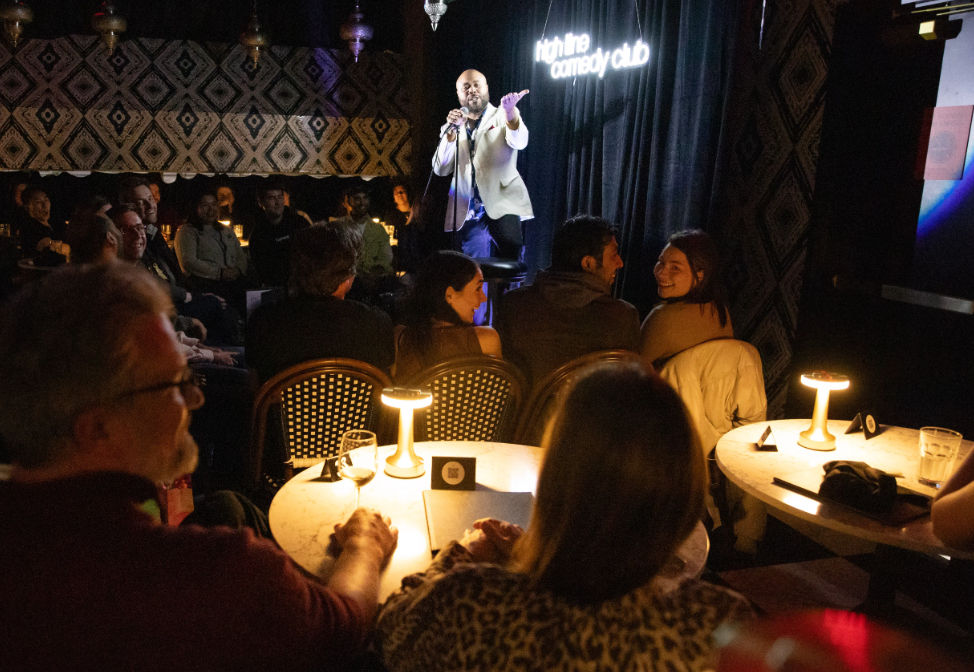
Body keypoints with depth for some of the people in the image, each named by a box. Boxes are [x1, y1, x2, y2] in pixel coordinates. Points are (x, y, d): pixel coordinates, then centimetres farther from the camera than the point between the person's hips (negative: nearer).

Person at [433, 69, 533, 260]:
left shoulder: (502, 117, 9)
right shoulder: (451, 128, 18)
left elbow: (519, 142, -14)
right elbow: (440, 169, 5)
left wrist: (510, 111, -35)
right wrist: (452, 131, -7)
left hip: (502, 203, -3)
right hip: (467, 211, 3)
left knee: (511, 244, -29)